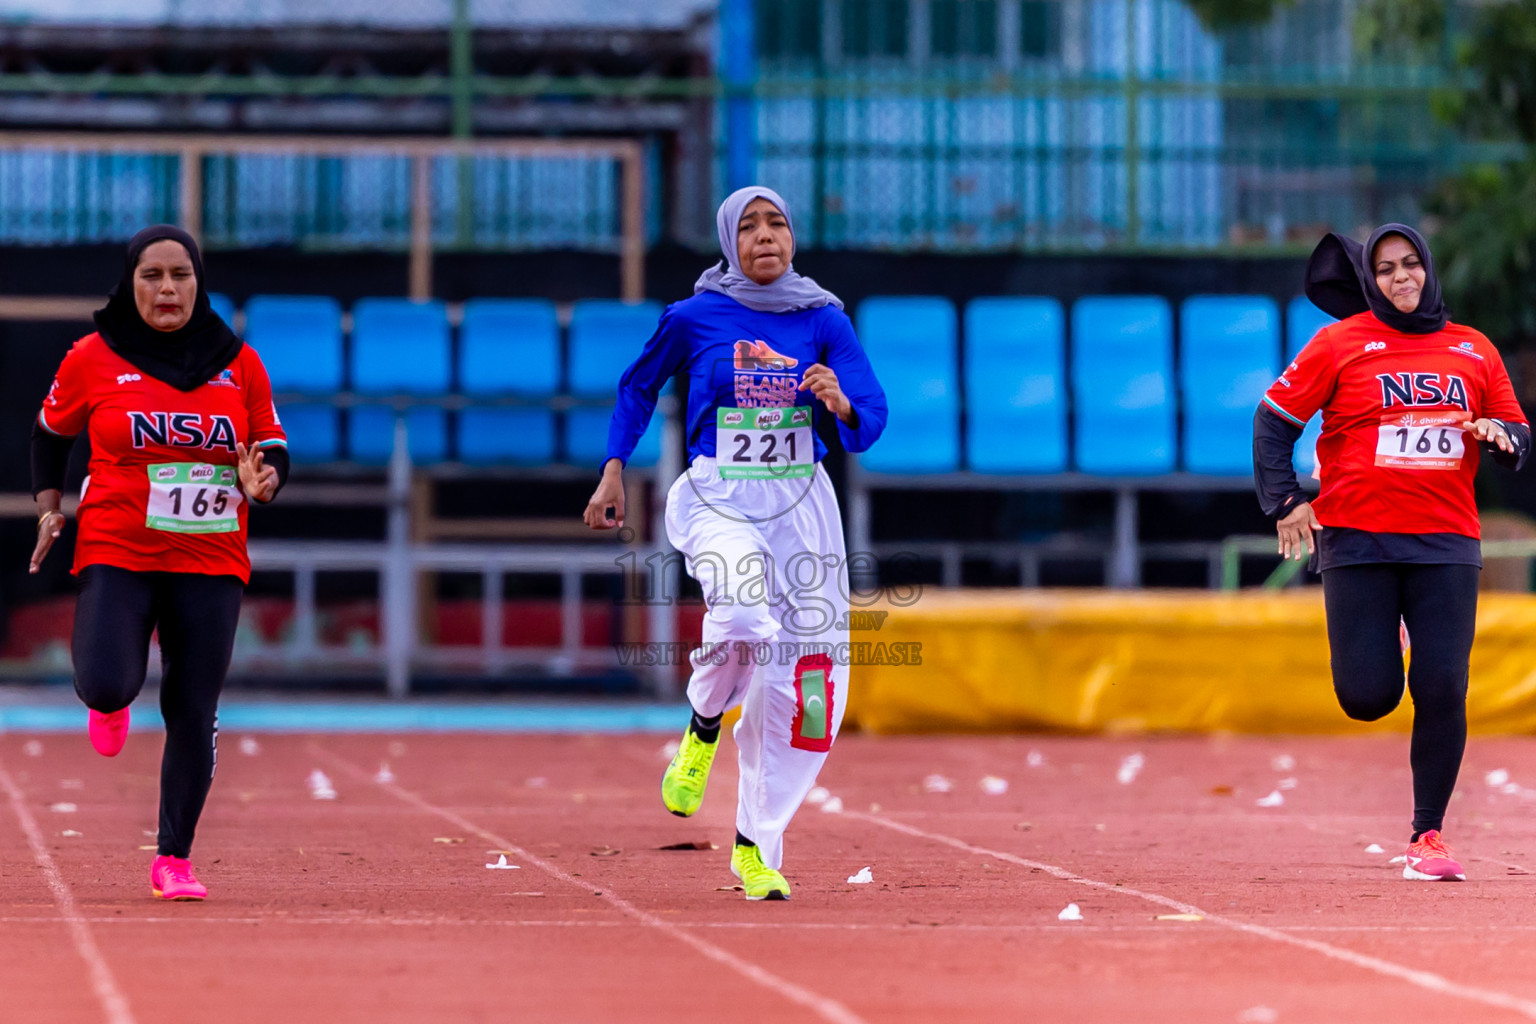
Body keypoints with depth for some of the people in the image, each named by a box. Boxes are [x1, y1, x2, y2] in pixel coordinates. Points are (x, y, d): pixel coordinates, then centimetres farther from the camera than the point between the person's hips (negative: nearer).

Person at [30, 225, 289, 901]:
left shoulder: (238, 363, 4)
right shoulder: (93, 359, 1)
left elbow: (274, 447, 10)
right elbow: (50, 433, 16)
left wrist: (263, 478, -13)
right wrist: (48, 509, 5)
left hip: (211, 564, 1)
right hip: (116, 555, -1)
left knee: (193, 713, -1)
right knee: (106, 685, -21)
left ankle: (174, 859, 12)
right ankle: (114, 701, 20)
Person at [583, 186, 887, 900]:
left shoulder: (824, 321, 2)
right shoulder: (692, 318, -1)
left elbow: (870, 421, -5)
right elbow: (638, 386, 16)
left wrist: (841, 404, -27)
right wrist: (613, 471, 8)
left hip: (800, 504, 3)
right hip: (718, 499, -2)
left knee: (806, 680, -1)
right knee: (745, 619, -31)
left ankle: (756, 845, 12)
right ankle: (703, 731, 2)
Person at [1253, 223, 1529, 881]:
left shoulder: (1474, 352, 12)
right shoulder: (1340, 343, 3)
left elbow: (1520, 439, 18)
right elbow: (1274, 419, 5)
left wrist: (1500, 436, -5)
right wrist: (1284, 501, -5)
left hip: (1446, 545, 2)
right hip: (1357, 542, -2)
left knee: (1442, 691, -10)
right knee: (1368, 698, -8)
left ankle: (1428, 834, 1)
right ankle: (1378, 646, 30)